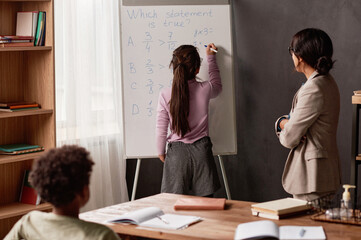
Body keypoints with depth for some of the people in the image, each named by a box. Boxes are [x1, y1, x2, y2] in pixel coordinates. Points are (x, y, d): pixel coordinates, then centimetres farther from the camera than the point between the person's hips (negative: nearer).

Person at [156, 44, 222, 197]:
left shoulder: (165, 96, -10)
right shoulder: (204, 90, -7)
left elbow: (161, 129, -3)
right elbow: (217, 86, 20)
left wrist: (161, 152, 14)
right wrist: (211, 58, 27)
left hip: (177, 151, -1)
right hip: (201, 149, 1)